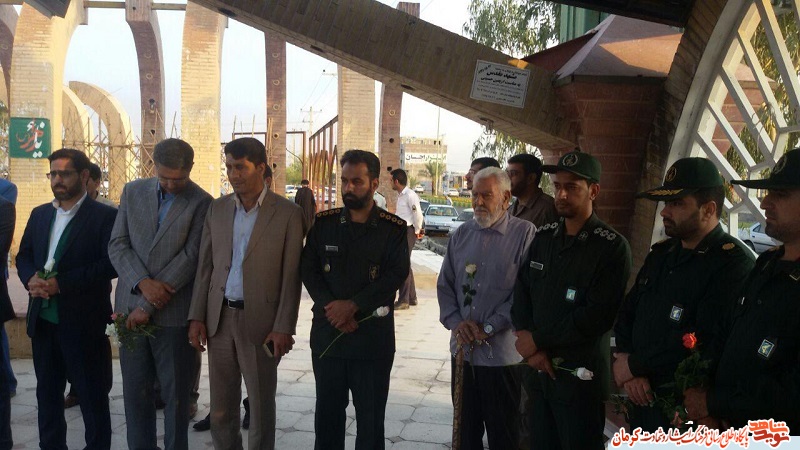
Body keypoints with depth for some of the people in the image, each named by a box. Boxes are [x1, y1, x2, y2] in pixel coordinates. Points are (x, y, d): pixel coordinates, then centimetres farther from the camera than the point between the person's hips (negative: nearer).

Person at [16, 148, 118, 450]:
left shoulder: (105, 216, -7)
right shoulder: (39, 214, 14)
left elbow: (112, 263, -16)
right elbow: (23, 256, 15)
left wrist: (61, 283, -19)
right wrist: (31, 278, -8)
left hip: (83, 322, -6)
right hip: (43, 319, 6)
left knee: (92, 394, 5)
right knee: (47, 392, 16)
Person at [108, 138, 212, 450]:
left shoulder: (202, 203, -7)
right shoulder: (133, 192, 6)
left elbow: (190, 258, -12)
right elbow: (118, 245, 4)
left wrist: (148, 306, -13)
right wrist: (142, 282, -14)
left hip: (174, 313, -3)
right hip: (131, 307, 4)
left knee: (176, 393, 7)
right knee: (135, 390, 11)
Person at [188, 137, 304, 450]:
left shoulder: (288, 213, -7)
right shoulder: (217, 209, 7)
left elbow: (291, 277, -7)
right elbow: (205, 266, 8)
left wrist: (283, 328, -11)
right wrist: (197, 317, 3)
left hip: (260, 322, -4)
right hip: (220, 319, 4)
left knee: (261, 404, 8)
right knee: (221, 406, 12)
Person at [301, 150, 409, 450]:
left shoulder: (393, 228, -2)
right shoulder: (323, 223, 6)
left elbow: (396, 275, -12)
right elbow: (309, 270, 1)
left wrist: (352, 305, -18)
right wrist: (333, 310, -13)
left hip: (373, 335, -2)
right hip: (327, 332, 3)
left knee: (371, 414, 7)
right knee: (327, 411, 13)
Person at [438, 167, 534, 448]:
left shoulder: (524, 234, -7)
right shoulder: (461, 235, 9)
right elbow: (445, 285, 11)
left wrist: (488, 328, -13)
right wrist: (456, 322, -5)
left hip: (501, 351, -5)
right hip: (463, 349, 5)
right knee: (466, 427, 16)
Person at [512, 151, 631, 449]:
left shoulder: (612, 247, -11)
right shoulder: (544, 237, 8)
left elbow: (598, 316, -18)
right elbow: (521, 293, 5)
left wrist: (538, 339, -14)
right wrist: (531, 347, -10)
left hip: (581, 376, -5)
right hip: (539, 369, 5)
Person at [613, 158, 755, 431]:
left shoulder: (734, 263, -17)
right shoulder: (662, 253, 10)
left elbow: (706, 342, -25)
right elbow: (627, 313, 9)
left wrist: (635, 365, -16)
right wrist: (624, 358, -10)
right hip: (641, 399, 7)